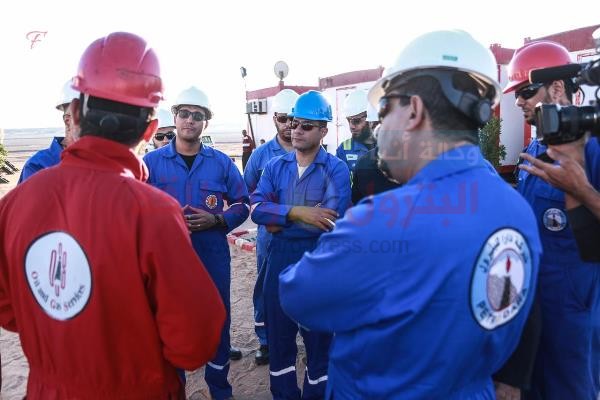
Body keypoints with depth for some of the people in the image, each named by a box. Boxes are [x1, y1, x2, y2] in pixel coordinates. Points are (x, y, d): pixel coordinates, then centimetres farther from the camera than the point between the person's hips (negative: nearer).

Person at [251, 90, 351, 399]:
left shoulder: (336, 169, -7)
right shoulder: (274, 166, 4)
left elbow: (330, 217, -21)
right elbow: (257, 209, -8)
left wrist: (279, 220, -13)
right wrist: (297, 212, -23)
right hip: (279, 257, 4)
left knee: (318, 333, 12)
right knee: (279, 331, 16)